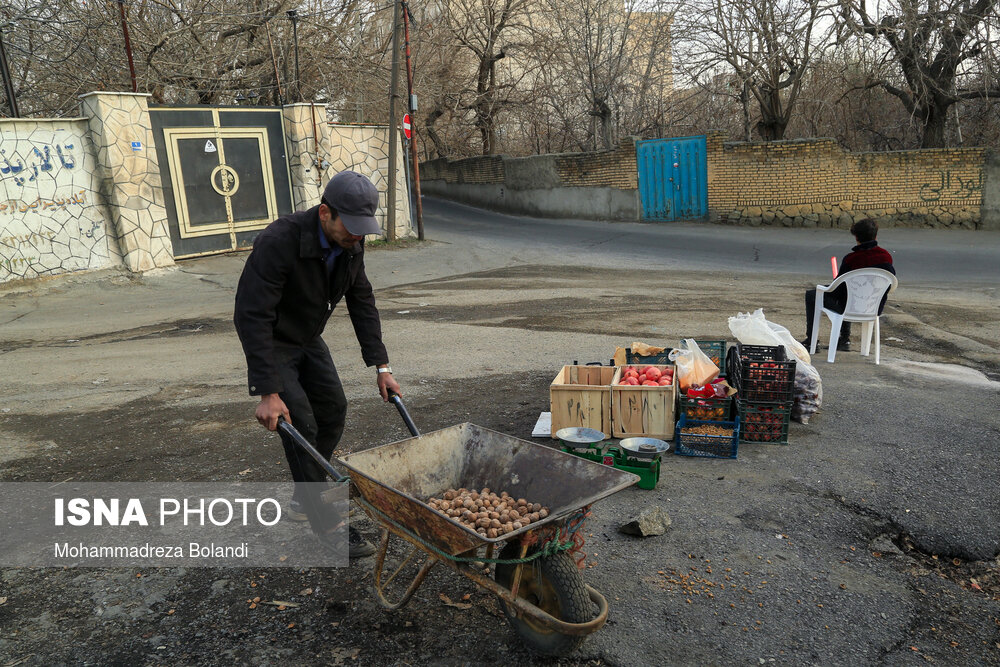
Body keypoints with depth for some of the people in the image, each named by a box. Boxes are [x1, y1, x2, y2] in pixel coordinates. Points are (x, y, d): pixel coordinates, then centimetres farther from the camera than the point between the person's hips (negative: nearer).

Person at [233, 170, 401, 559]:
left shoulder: (350, 242, -13)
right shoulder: (279, 242, -35)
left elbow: (362, 303, -4)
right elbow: (252, 317, -35)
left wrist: (381, 366, -7)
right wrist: (268, 392, -36)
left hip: (308, 338, 7)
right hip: (272, 342, -7)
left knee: (333, 411, 9)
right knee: (301, 424, -12)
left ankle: (305, 496, 27)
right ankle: (326, 526, -1)